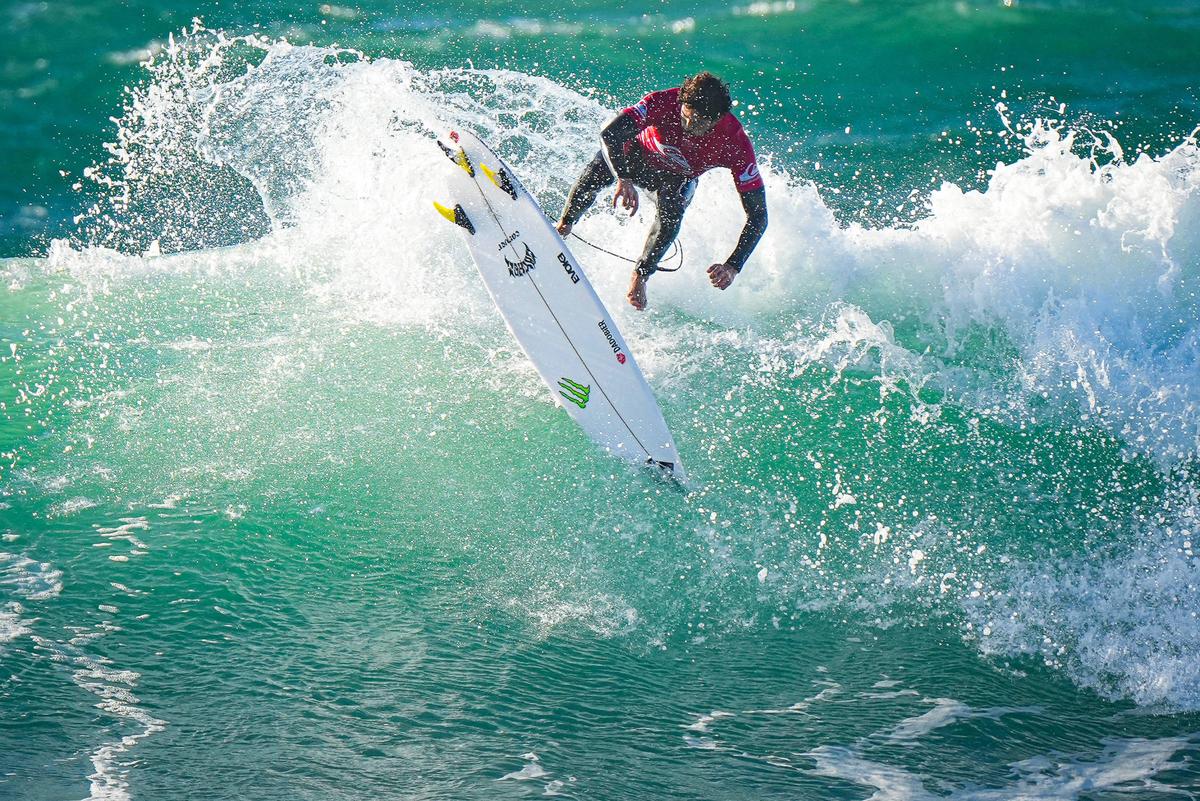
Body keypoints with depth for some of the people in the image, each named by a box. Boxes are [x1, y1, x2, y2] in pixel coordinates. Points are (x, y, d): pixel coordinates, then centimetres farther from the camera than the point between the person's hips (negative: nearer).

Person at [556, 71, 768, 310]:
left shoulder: (736, 146, -35)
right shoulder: (664, 103, -37)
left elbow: (757, 215, -33)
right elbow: (610, 134, -42)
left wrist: (733, 266, -46)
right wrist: (624, 179, -59)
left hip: (677, 178, 0)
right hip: (636, 152, 0)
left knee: (672, 212, -33)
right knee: (591, 179, -28)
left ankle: (640, 277, -13)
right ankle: (563, 227, 3)